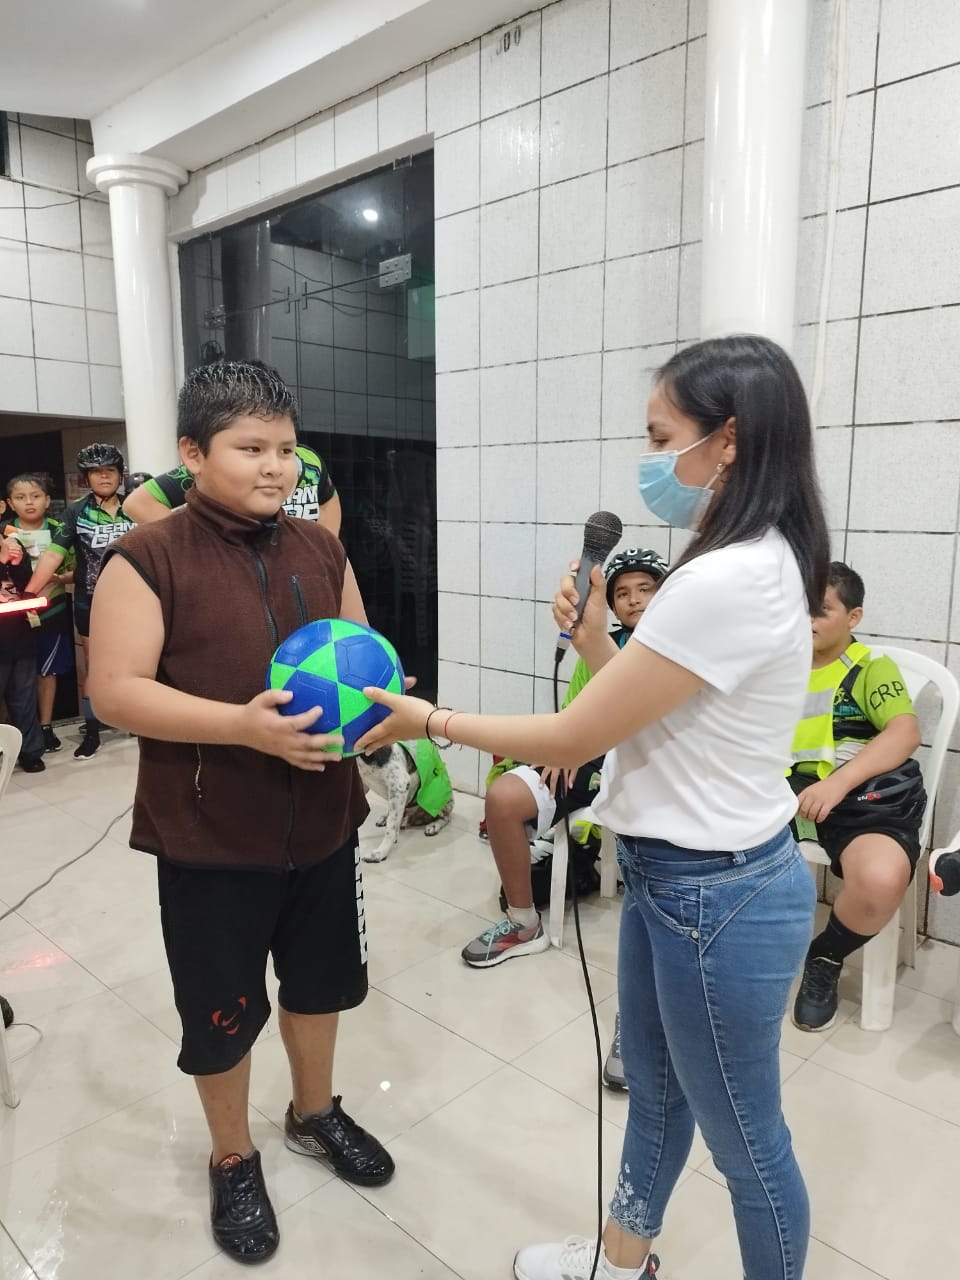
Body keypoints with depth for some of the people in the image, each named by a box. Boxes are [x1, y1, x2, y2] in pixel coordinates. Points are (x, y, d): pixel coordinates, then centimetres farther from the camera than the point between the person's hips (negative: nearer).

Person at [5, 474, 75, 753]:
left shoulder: (58, 531, -1)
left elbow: (75, 570, 2)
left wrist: (60, 578, -18)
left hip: (51, 612, 0)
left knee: (46, 671, 11)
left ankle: (45, 727, 24)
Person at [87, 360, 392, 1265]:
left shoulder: (321, 551, 3)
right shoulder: (148, 558, -12)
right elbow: (115, 689, -17)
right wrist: (244, 725, -28)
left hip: (322, 824, 5)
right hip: (209, 839, -4)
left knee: (321, 980, 23)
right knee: (220, 1011, 13)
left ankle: (315, 1112, 51)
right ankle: (232, 1158, 42)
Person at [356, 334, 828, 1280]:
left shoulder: (731, 580, -28)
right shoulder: (753, 563, 4)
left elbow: (570, 742, -23)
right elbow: (645, 707, 9)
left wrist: (425, 720, -11)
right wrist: (595, 643, -5)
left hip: (716, 894, -10)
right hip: (678, 872, 10)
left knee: (742, 1135, 15)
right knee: (655, 1085, 28)